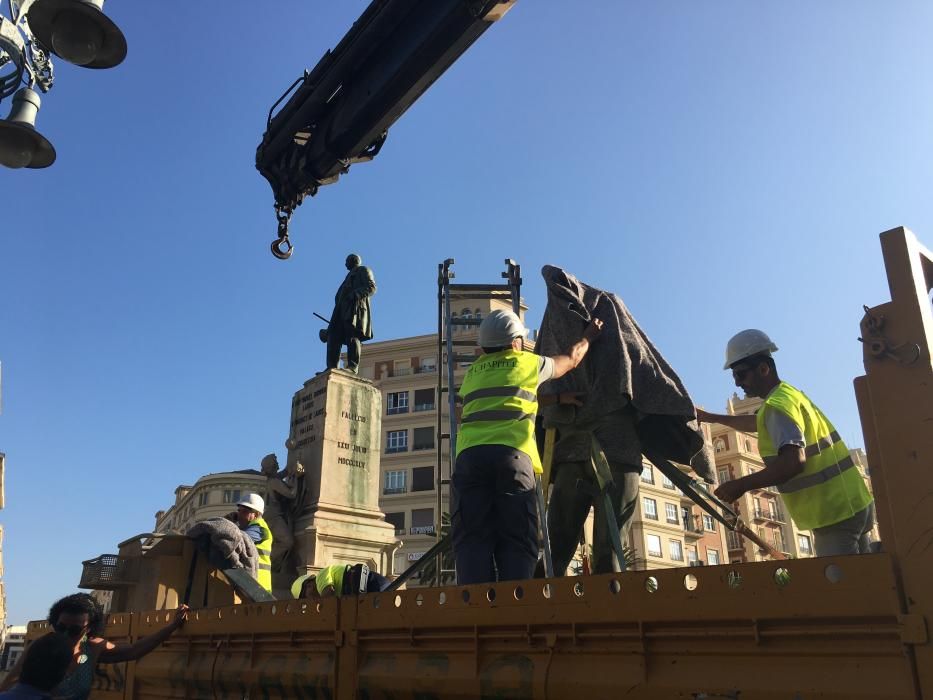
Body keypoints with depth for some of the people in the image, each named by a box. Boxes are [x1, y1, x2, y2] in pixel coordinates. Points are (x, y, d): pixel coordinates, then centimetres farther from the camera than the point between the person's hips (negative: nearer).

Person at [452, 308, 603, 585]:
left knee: (473, 540, -6)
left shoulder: (473, 373, 31)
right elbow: (571, 359, 39)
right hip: (512, 455, -3)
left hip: (469, 455, 3)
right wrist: (588, 336, 58)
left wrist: (557, 398, 55)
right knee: (516, 543, -3)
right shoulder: (526, 363, 21)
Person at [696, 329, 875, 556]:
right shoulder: (790, 393, 15)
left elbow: (793, 462, -30)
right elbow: (758, 423, 35)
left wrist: (740, 485, -23)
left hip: (835, 513, -10)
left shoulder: (777, 405, -16)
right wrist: (711, 418, 39)